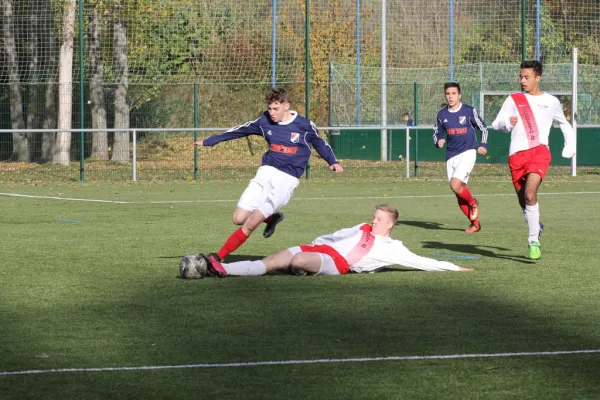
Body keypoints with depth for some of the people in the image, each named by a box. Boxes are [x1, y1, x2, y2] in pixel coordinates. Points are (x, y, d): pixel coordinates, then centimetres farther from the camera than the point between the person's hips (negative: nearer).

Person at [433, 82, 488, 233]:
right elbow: (437, 133, 17)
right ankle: (475, 223, 15)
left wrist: (484, 145, -8)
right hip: (451, 156, 5)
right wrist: (439, 141, -6)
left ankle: (473, 203, 6)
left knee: (455, 185, -23)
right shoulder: (442, 114, 7)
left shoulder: (469, 111, -3)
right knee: (459, 193, 3)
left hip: (467, 152, -5)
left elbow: (483, 128, 6)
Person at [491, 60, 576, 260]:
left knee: (530, 194, -24)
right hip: (517, 154, 3)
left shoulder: (551, 102, 11)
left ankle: (533, 241, -20)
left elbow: (565, 124, 28)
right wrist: (507, 123, -18)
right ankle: (537, 227, 41)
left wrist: (570, 147, 19)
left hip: (539, 151, -3)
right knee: (523, 201, 10)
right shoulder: (514, 99, 10)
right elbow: (496, 124, 4)